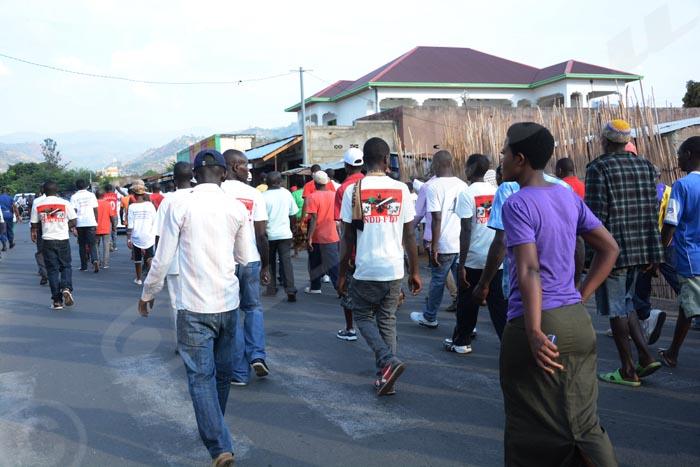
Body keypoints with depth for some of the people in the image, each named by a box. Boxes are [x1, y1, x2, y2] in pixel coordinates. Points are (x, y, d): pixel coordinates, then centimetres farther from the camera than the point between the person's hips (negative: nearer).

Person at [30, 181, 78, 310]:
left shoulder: (37, 204, -2)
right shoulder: (65, 203, -4)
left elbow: (34, 224, 2)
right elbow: (73, 222, -4)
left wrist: (34, 232, 24)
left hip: (48, 240, 0)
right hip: (63, 240, 0)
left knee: (52, 270, 7)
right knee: (66, 266, 14)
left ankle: (57, 301, 4)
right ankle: (66, 288, -14)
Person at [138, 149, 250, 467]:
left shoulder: (180, 206, -8)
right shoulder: (236, 208, 1)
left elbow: (163, 258, -4)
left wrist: (147, 294, 12)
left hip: (194, 308, -3)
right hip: (228, 304, 4)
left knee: (201, 377, 1)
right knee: (223, 373, 19)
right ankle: (213, 429, 37)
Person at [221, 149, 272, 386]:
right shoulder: (254, 194, -2)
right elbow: (262, 235, -3)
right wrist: (265, 266, 8)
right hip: (251, 260, 1)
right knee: (253, 307, 23)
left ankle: (240, 373, 13)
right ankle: (257, 355, 7)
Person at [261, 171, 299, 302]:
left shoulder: (263, 196, -9)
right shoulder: (287, 193, 0)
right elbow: (293, 216, 5)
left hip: (269, 235, -1)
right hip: (285, 234, 1)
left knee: (270, 262, 14)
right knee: (286, 262, 1)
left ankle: (271, 289, 16)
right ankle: (290, 290, -10)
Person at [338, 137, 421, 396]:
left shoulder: (353, 190, -6)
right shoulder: (401, 190, 0)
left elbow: (348, 237, -4)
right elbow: (409, 235, 2)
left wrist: (342, 274, 6)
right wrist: (414, 272, 11)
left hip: (366, 270, -2)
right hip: (394, 270, 3)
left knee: (363, 316, 16)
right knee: (387, 321, 16)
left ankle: (388, 360, -5)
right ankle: (385, 379, 18)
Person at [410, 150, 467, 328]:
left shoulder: (433, 186, -8)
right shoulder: (463, 185, 8)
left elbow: (436, 219, -14)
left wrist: (434, 246, -11)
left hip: (444, 245, -4)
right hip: (463, 243, 4)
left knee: (437, 282, 10)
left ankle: (429, 317, 27)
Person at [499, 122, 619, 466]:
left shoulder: (517, 205, -12)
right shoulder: (570, 197, 10)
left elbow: (529, 271, -22)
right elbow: (609, 249, 13)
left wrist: (534, 332, -24)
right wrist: (580, 297, 11)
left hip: (539, 324, -7)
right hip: (578, 322, 7)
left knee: (532, 428, 7)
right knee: (583, 423, 14)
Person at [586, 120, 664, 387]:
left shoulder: (598, 169, -11)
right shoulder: (645, 167, 9)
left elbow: (595, 215, -16)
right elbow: (653, 212, 10)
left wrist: (589, 253, -10)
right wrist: (651, 254, 14)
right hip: (640, 250, 7)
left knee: (616, 308, 3)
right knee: (625, 303, 22)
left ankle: (628, 370, 10)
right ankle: (645, 356, 14)